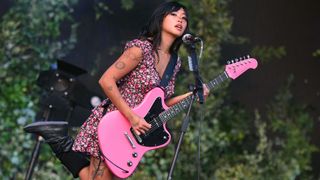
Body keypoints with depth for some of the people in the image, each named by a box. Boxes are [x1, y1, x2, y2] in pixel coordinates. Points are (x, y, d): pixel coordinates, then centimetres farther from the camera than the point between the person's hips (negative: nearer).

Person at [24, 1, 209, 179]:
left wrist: (191, 95, 1)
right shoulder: (141, 48, -16)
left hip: (133, 132, 8)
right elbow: (106, 80, -20)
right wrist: (132, 117, -21)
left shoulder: (175, 63, 8)